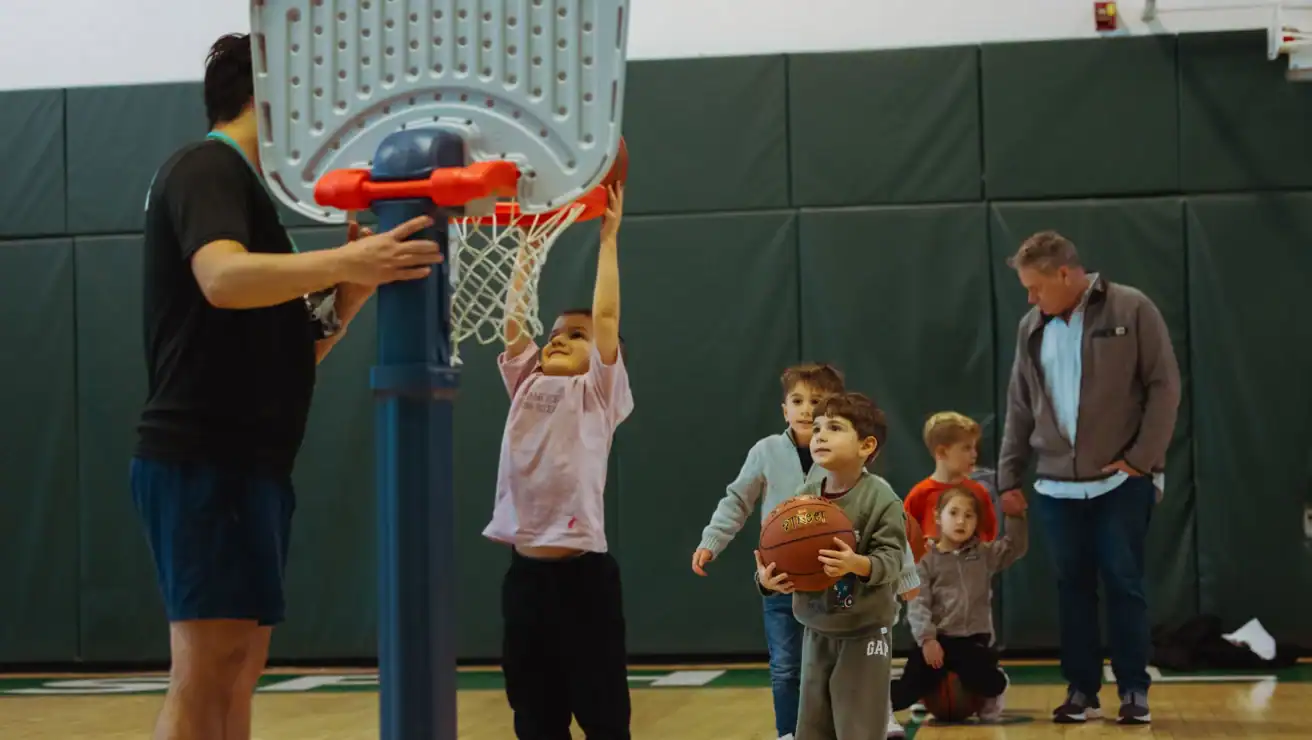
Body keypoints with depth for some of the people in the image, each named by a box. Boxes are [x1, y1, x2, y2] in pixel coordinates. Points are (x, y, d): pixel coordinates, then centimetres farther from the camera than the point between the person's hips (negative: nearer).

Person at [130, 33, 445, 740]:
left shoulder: (241, 187, 22)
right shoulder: (206, 167, -7)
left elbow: (292, 350, 20)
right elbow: (223, 278, -29)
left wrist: (352, 288, 6)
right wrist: (344, 262, -39)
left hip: (245, 463, 10)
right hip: (204, 459, -10)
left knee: (238, 669, 11)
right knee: (207, 670, -14)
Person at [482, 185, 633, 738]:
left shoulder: (598, 395, 1)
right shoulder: (526, 386, 13)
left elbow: (606, 314, -7)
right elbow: (514, 318, 10)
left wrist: (608, 237, -2)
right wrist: (529, 245, 12)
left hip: (581, 572, -5)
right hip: (524, 570, 5)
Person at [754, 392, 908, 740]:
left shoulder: (881, 498, -13)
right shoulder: (803, 498, 0)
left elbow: (891, 558, -19)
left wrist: (857, 564, -39)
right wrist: (766, 578, -22)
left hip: (865, 632, -5)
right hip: (816, 632, 5)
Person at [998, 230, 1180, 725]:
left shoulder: (1131, 310, -6)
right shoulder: (1032, 328, 9)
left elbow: (1164, 386, -6)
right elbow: (1019, 408, 15)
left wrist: (1143, 457, -11)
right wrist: (1009, 477, 13)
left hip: (1122, 480, -4)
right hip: (1056, 484, 4)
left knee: (1124, 584, -1)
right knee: (1072, 587, 7)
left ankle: (1134, 691, 8)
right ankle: (1081, 690, 16)